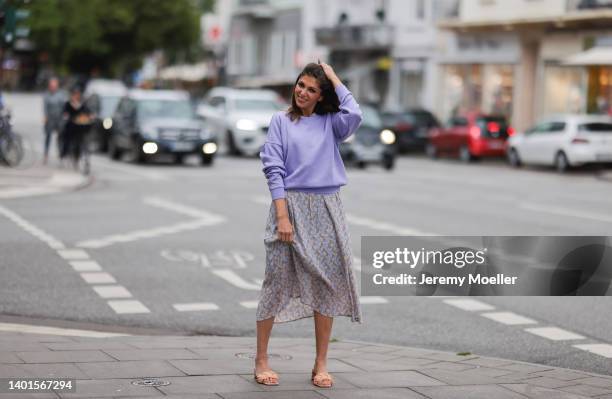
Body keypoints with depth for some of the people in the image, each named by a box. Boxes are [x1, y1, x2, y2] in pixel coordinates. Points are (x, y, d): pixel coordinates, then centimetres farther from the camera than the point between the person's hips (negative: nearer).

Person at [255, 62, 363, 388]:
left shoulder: (330, 123, 10)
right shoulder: (281, 121, 3)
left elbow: (354, 115, -13)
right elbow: (274, 169, -4)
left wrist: (334, 79, -1)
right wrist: (282, 216, -13)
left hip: (326, 208, 3)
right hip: (291, 204, -3)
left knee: (327, 284, 2)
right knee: (278, 281, 0)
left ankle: (321, 364, 11)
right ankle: (261, 360, 9)